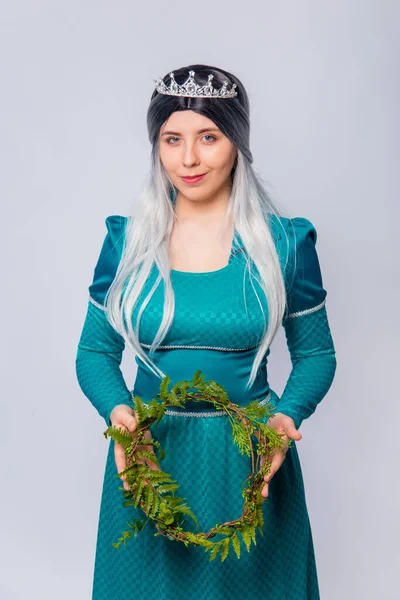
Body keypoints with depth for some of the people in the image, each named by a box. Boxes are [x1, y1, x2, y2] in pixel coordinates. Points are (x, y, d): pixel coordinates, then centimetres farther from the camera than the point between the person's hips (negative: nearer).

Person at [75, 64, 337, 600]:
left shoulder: (284, 242, -6)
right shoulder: (127, 240, -2)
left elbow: (316, 353, 2)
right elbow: (95, 351, 3)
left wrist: (286, 417, -16)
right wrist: (118, 411, -16)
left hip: (248, 458, -1)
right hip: (149, 454, 1)